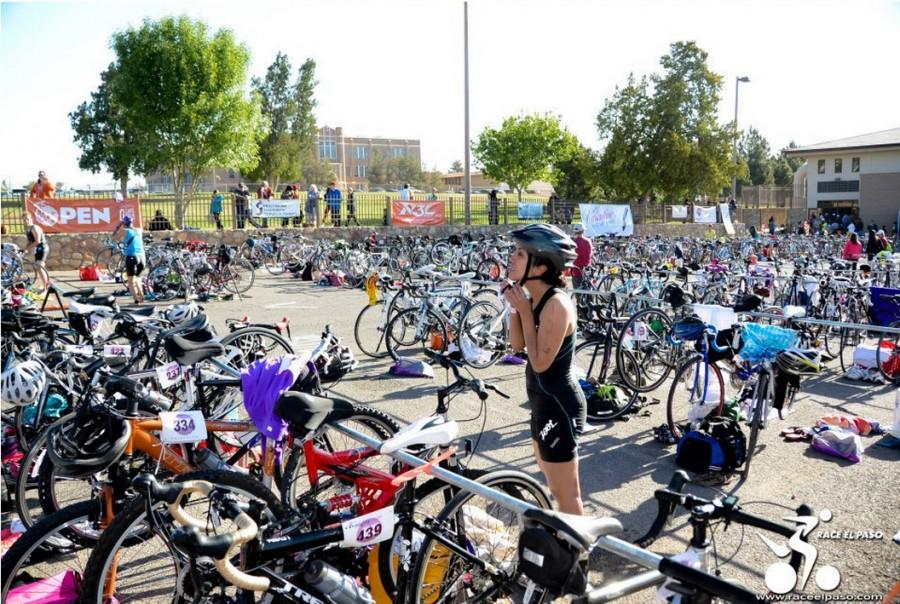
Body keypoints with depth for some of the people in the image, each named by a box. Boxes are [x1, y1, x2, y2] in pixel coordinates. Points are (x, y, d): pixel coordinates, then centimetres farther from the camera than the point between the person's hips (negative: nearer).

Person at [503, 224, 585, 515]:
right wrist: (515, 306, -6)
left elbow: (540, 362, -24)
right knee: (552, 481, 26)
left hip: (558, 406, -10)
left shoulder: (556, 303, -25)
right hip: (545, 402, 10)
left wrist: (525, 311, -22)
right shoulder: (535, 297, 3)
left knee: (565, 492, 3)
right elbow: (517, 345, 6)